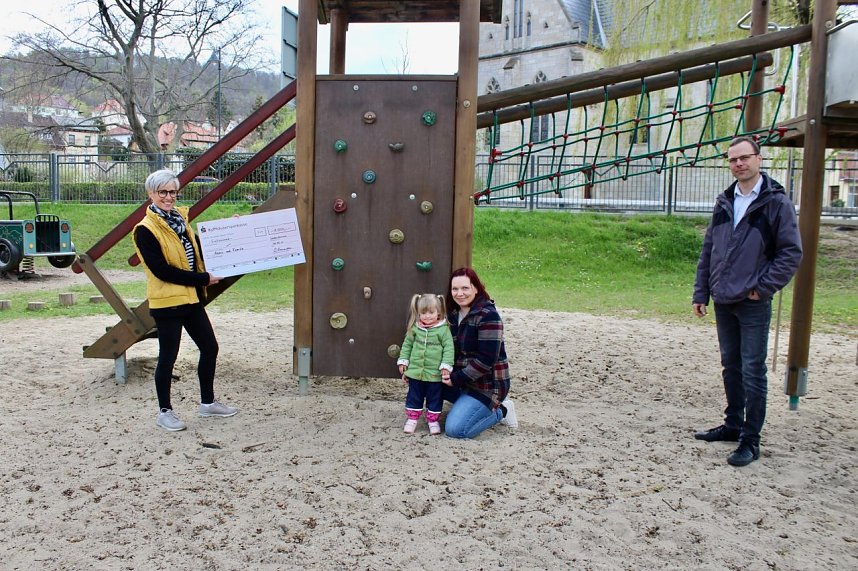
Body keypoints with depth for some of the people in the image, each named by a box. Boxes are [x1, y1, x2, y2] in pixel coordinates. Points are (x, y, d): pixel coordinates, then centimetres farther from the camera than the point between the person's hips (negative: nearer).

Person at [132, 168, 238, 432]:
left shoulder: (179, 217, 10)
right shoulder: (146, 230, -14)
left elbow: (195, 250, 22)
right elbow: (162, 270, -20)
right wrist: (203, 278, -17)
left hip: (191, 298, 8)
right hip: (166, 301, -8)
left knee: (209, 347, 13)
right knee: (168, 356, 3)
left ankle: (208, 402, 28)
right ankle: (164, 412, 18)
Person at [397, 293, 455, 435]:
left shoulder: (443, 329, -9)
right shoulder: (415, 328, 0)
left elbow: (448, 348, -9)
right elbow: (407, 345, 10)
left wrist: (446, 366, -14)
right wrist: (403, 361, 6)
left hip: (435, 373, -2)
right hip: (415, 371, 2)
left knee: (434, 398, 11)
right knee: (414, 396, 13)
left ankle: (433, 420, 26)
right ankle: (412, 418, 28)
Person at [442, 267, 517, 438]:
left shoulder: (488, 315, -20)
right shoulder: (453, 313, 6)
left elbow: (486, 360, -24)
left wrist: (456, 379, -20)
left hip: (487, 384, -8)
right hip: (460, 379, 9)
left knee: (455, 429, -19)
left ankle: (501, 411, 5)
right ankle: (470, 405, 11)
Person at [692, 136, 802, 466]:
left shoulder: (776, 202, -5)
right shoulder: (724, 203, 11)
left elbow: (791, 253, -7)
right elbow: (708, 250, 14)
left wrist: (763, 287, -12)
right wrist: (701, 293, 9)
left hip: (754, 303, -6)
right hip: (723, 302, 6)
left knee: (752, 372, -2)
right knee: (731, 367, 16)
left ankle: (750, 440, 6)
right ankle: (733, 425, 29)